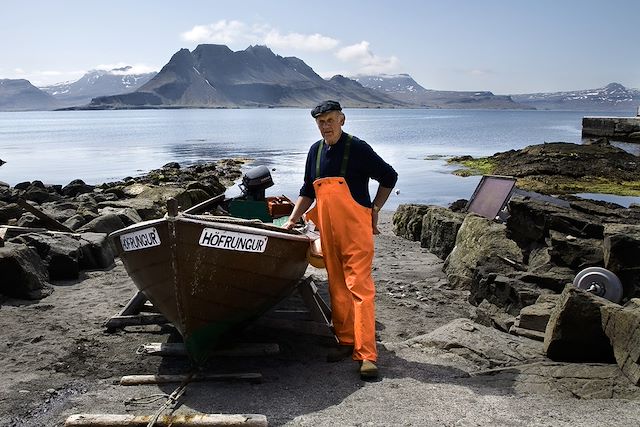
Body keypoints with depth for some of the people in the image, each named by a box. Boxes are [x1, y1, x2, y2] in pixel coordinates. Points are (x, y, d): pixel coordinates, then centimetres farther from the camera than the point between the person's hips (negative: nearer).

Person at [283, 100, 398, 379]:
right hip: (328, 230, 6)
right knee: (337, 288, 11)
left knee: (360, 287, -9)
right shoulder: (316, 151, 12)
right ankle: (346, 341, 23)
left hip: (355, 229, -6)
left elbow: (389, 177, 3)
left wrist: (374, 210, 1)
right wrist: (292, 220, 15)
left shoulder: (357, 148, -6)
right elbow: (308, 191, 21)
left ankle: (366, 354, -8)